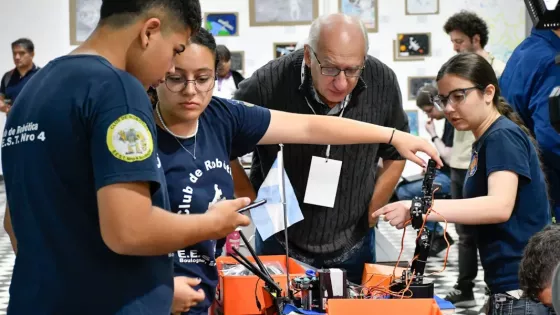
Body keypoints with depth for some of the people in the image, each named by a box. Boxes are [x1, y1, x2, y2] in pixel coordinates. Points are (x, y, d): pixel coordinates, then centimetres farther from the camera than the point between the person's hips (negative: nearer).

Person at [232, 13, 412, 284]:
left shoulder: (382, 83, -13)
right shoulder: (268, 84, -24)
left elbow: (395, 154, 4)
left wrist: (369, 217, 4)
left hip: (352, 246, 2)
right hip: (280, 245, -2)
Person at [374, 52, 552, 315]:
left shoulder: (504, 137, -13)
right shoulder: (484, 143, 15)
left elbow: (500, 206, -28)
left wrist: (419, 208, -32)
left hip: (523, 287, -9)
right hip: (508, 286, 9)